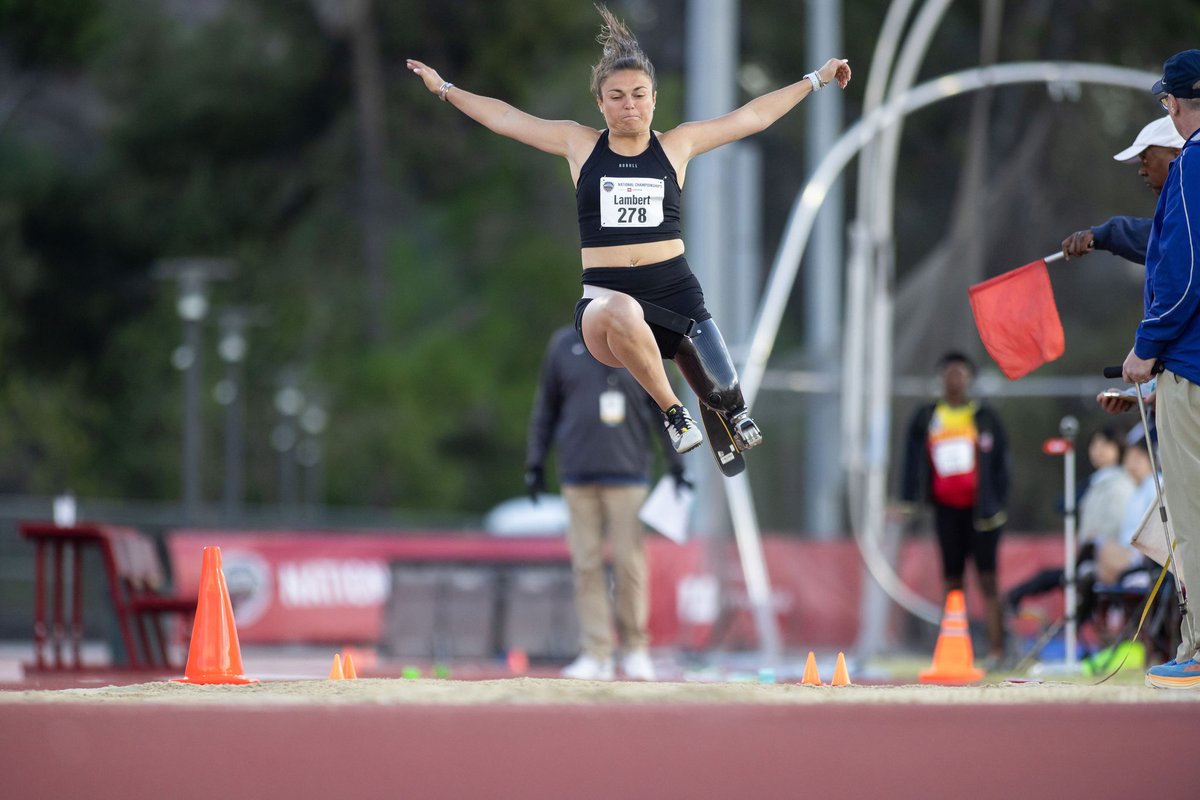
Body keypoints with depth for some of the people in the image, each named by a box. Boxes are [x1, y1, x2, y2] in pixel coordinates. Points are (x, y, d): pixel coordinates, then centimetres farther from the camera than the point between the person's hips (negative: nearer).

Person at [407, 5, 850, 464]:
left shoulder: (677, 145, 8)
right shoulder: (580, 145, 7)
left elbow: (754, 116, 14)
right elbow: (505, 118, 14)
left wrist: (816, 80, 18)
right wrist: (443, 90, 16)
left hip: (675, 292, 2)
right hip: (605, 299, -2)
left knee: (722, 394, -4)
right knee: (620, 316, -41)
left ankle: (732, 412, 41)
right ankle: (670, 410, -15)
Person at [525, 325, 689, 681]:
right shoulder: (563, 345, 6)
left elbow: (664, 408, 7)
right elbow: (546, 407, 13)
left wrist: (676, 465, 4)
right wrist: (535, 462, 10)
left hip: (627, 473, -2)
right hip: (578, 474, 2)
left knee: (629, 561, -4)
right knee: (586, 564, 0)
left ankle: (636, 648, 8)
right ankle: (597, 654, 3)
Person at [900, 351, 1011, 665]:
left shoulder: (985, 417, 3)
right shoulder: (925, 418, 10)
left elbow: (1000, 462, 2)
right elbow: (915, 460, 10)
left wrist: (998, 504, -5)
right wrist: (909, 499, -1)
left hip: (980, 508, -3)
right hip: (946, 508, 3)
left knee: (988, 579, -7)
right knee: (952, 580, 5)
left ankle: (996, 648, -10)